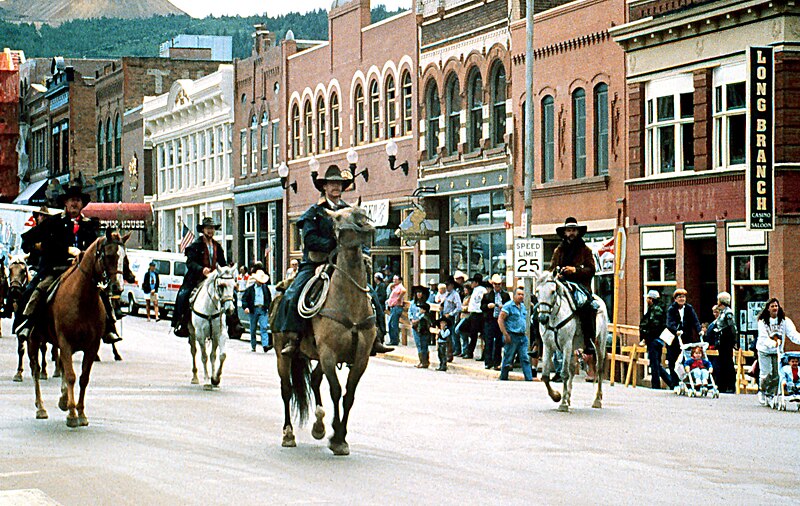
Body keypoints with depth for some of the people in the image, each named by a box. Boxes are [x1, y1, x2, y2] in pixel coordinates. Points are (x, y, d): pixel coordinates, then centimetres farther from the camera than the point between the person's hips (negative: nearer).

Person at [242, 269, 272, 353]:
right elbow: (244, 298, 3)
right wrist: (245, 307, -12)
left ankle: (265, 345, -22)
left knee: (264, 328, -12)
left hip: (263, 310, 1)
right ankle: (253, 346, 17)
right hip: (253, 310, -1)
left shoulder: (265, 288, 12)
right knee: (253, 329, 7)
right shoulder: (250, 288, 5)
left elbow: (269, 299, 18)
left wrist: (269, 309, 13)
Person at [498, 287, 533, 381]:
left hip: (522, 337, 6)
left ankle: (529, 379, -5)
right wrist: (505, 334, -16)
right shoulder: (508, 306, -7)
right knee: (507, 359, 1)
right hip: (512, 336, -6)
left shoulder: (523, 306, 15)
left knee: (525, 358, -1)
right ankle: (503, 378, 12)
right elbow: (500, 319, -12)